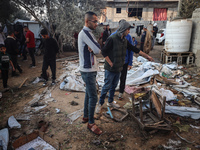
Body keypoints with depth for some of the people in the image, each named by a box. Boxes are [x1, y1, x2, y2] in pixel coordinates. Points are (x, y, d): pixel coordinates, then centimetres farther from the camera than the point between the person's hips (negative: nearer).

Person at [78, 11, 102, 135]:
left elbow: (96, 49, 7)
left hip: (90, 69, 10)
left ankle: (86, 116, 35)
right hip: (88, 71, -10)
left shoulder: (87, 32, 15)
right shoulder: (85, 33, -18)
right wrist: (94, 49, -5)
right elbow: (97, 50, -26)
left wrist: (93, 48, -14)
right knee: (93, 97, -3)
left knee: (89, 94, 19)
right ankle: (91, 123, 12)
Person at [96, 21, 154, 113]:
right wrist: (110, 63, -15)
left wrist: (147, 56, 16)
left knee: (114, 86, 16)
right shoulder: (112, 39, -16)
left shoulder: (125, 40, 8)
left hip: (118, 68, 7)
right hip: (110, 69, -7)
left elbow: (135, 49, 14)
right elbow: (104, 52, -16)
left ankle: (110, 102, 33)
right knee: (107, 86, 0)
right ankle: (100, 104, 16)